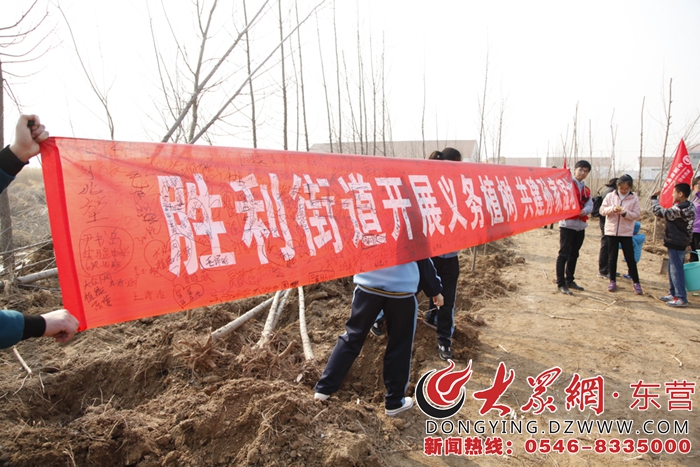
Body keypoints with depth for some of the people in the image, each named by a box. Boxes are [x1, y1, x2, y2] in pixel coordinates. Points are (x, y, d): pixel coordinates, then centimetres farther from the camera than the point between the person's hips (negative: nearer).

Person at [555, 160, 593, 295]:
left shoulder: (586, 189, 17)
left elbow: (589, 204, 6)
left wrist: (585, 210, -16)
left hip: (580, 225, 7)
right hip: (567, 224, -7)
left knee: (574, 255, 14)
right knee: (564, 254, -6)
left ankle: (569, 280, 25)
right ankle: (561, 284, -3)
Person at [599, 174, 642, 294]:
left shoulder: (634, 198, -2)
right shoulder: (610, 196, 2)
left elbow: (637, 214, -5)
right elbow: (602, 210, -1)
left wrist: (625, 213, -21)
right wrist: (612, 209, -20)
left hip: (626, 232, -1)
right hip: (611, 231, 1)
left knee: (630, 258, 3)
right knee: (612, 257, 8)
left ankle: (636, 283, 13)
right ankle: (612, 281, 18)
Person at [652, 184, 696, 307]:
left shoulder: (679, 209, -23)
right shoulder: (690, 207, 8)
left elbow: (659, 212, -21)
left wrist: (654, 198, -9)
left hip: (676, 243, -10)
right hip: (679, 242, 10)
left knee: (676, 270, -5)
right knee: (673, 269, 18)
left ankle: (681, 298, 0)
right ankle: (673, 293, 27)